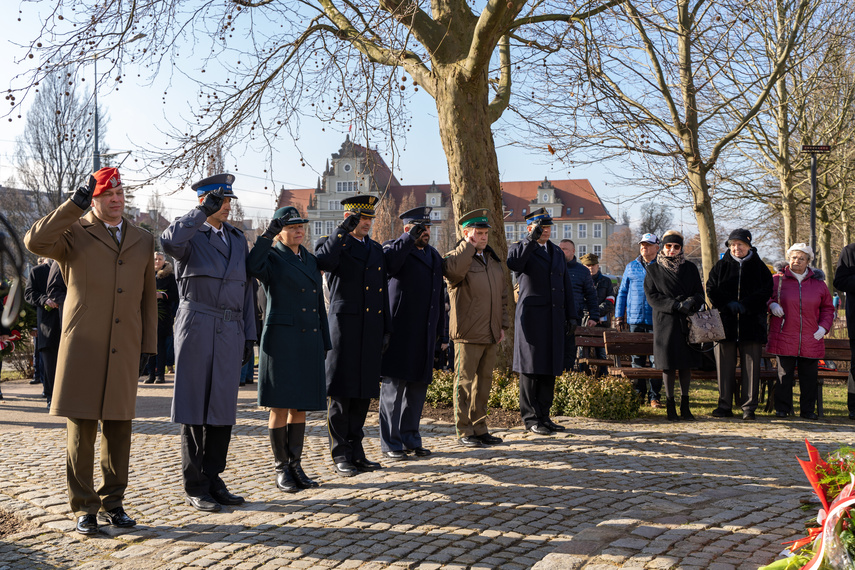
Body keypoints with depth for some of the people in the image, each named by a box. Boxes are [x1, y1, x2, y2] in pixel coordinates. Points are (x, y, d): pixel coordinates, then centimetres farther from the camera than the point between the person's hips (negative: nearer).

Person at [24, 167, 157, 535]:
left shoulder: (143, 242, 14)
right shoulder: (74, 234, 3)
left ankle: (112, 502, 21)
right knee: (81, 430, -1)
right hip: (82, 347, -3)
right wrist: (75, 203, -19)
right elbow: (34, 242, -19)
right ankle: (84, 508, 11)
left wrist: (148, 346, 9)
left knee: (119, 429, 8)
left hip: (124, 351, 3)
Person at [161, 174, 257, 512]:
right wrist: (204, 211, -21)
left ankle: (213, 481, 18)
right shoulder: (190, 235, 1)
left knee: (223, 408, 7)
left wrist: (249, 335, 12)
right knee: (194, 409, 0)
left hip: (231, 332, 5)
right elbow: (169, 241, -26)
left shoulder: (238, 239, 17)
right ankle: (194, 487, 9)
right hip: (197, 328, -5)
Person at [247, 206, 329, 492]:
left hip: (309, 341, 6)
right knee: (280, 406, -2)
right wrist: (267, 235, -27)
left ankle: (296, 465, 18)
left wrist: (325, 343, 15)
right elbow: (252, 267, -27)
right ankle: (281, 469, 9)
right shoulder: (271, 258, -1)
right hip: (281, 339, -6)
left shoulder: (310, 260, 17)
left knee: (301, 406, 9)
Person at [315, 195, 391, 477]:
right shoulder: (332, 244, 1)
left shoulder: (377, 250, 18)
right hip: (344, 328, -5)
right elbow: (323, 262, -25)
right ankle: (340, 455, 8)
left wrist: (386, 329, 14)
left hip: (371, 330, 6)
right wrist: (343, 230, -27)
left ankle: (356, 451, 18)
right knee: (340, 393, -1)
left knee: (363, 392, 9)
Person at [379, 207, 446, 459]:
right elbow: (385, 262, -31)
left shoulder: (434, 256, 18)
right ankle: (390, 443, 8)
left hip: (425, 334, 7)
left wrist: (442, 332, 18)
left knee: (418, 386, 11)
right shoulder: (395, 249, -3)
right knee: (394, 386, -1)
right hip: (399, 332, -7)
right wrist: (409, 239, -25)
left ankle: (410, 439, 23)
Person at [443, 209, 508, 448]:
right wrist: (469, 245, -20)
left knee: (484, 382, 12)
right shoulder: (457, 257, -5)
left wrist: (502, 325, 15)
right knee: (465, 382, -1)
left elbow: (502, 295, 23)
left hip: (491, 334, 7)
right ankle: (464, 432, 7)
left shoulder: (493, 260, 17)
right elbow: (454, 270, -32)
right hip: (468, 334, -7)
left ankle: (480, 429, 21)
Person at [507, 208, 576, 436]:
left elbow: (566, 286, 20)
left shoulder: (558, 253, 19)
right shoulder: (521, 249, 1)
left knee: (550, 368, 9)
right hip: (531, 317, -6)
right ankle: (531, 418, 4)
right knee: (531, 368, -2)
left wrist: (571, 315, 14)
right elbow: (513, 263, -24)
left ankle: (544, 416, 17)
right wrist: (531, 239, -25)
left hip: (554, 319, 6)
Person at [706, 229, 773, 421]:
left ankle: (749, 407, 5)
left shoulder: (759, 267, 8)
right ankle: (725, 406, 8)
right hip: (725, 321, 1)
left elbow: (766, 291, 1)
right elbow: (711, 290, 4)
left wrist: (745, 305, -11)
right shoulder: (721, 266, 10)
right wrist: (728, 304, -10)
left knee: (751, 365, -1)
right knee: (724, 364, 1)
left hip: (751, 322, -1)